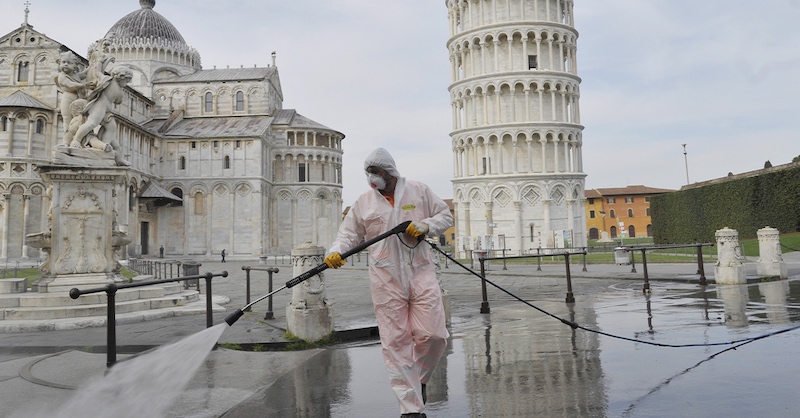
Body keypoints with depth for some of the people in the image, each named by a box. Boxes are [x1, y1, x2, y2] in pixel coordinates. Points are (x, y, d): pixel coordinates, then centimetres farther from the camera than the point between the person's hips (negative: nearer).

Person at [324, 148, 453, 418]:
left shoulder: (418, 191, 7)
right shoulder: (363, 202, 9)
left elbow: (445, 216, 11)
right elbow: (349, 233, 8)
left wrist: (425, 226, -9)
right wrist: (336, 251, -12)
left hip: (420, 272, 0)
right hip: (386, 280, 1)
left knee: (432, 335, -5)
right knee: (395, 342, -2)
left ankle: (419, 378, 27)